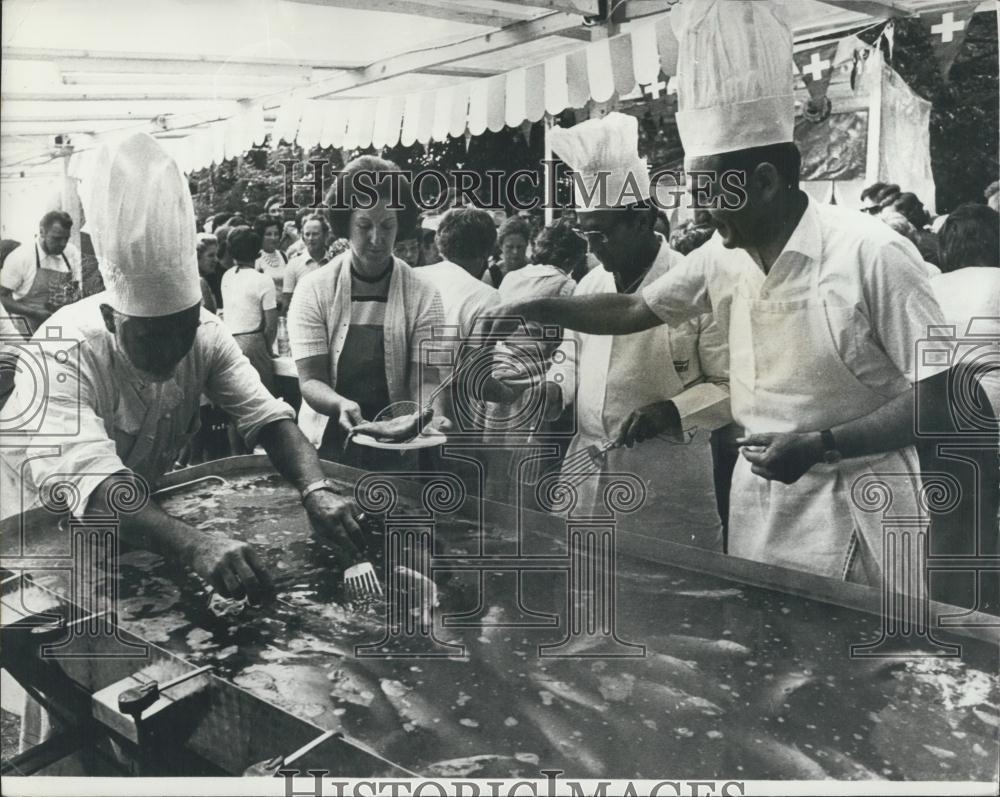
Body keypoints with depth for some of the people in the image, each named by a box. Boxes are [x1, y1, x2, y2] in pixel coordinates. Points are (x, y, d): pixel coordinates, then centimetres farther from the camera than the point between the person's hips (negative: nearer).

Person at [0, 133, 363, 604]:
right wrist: (195, 545, -59)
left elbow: (267, 416, -20)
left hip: (142, 511, 4)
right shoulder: (65, 354, -30)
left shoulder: (202, 332, -15)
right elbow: (98, 488, -42)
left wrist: (316, 490, -39)